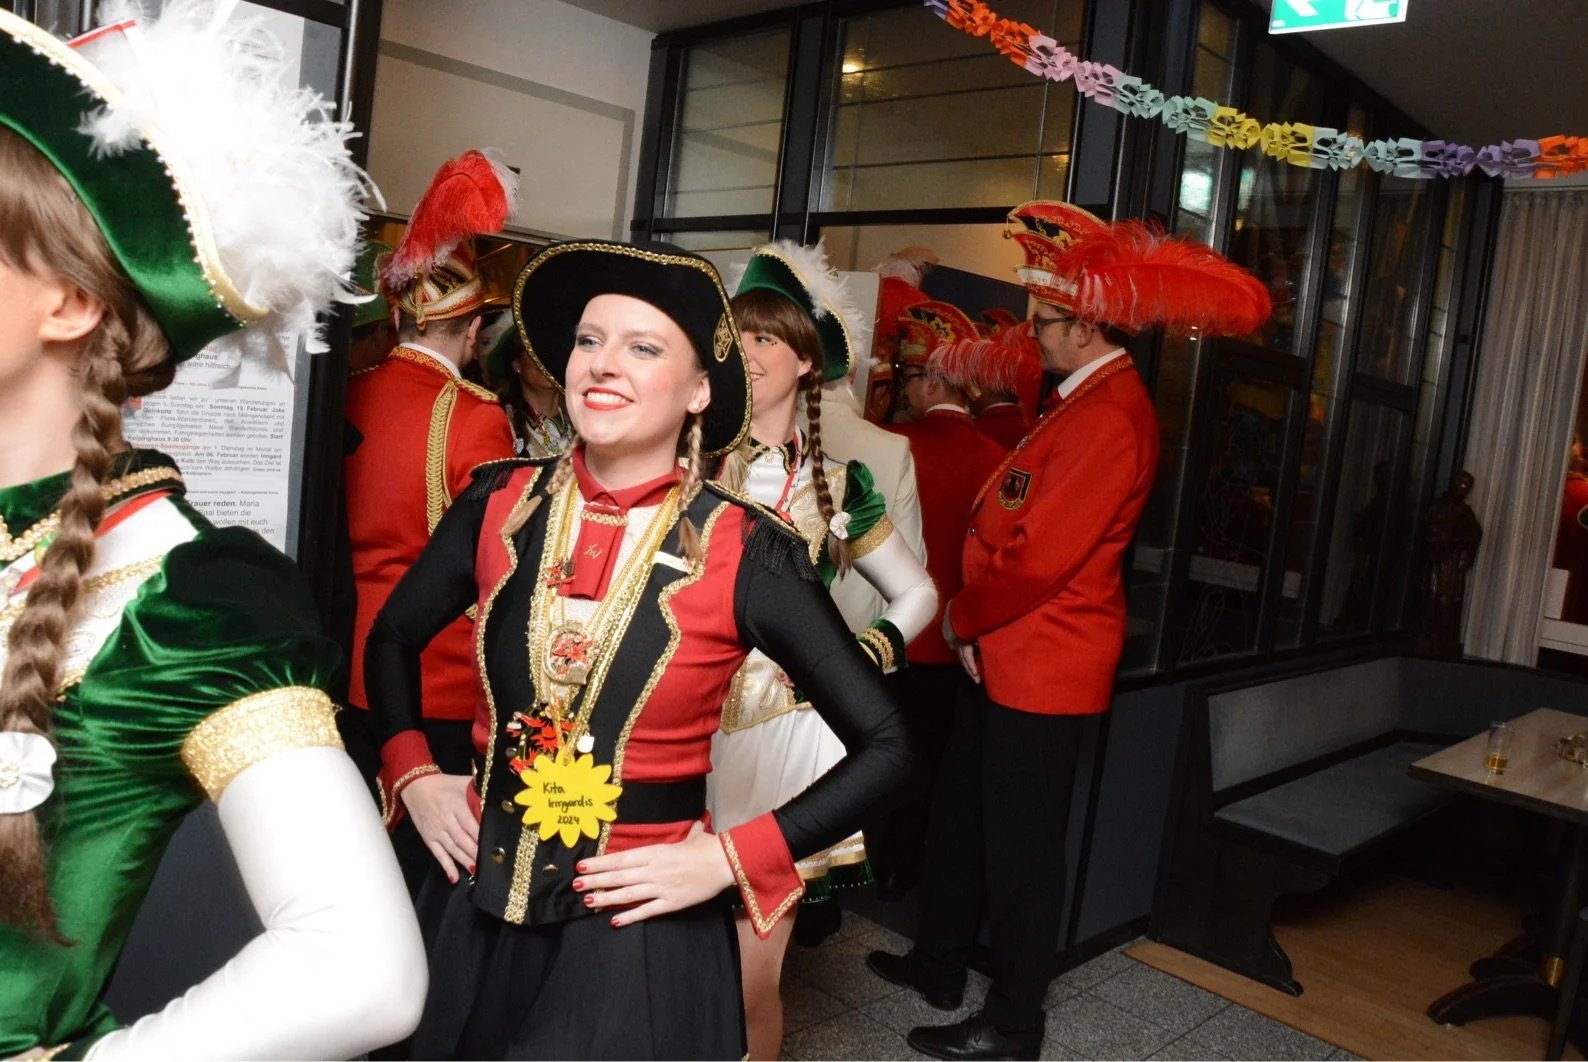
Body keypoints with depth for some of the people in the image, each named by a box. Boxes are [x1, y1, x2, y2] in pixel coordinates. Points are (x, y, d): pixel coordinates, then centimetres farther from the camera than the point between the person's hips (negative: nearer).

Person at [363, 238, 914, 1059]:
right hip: (477, 906, 4)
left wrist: (728, 859, -14)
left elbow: (884, 746, -10)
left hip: (639, 930, -4)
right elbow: (393, 639, 14)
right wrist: (411, 776, 2)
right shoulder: (501, 503, -5)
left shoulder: (742, 554, -16)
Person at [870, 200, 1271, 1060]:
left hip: (1045, 667, -10)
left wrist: (961, 618, -9)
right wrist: (972, 620, 3)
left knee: (1020, 846, 4)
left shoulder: (1109, 421, -22)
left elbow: (1036, 558, -25)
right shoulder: (1082, 400, 12)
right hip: (1007, 655, 10)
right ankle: (941, 960, 38)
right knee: (961, 812, 20)